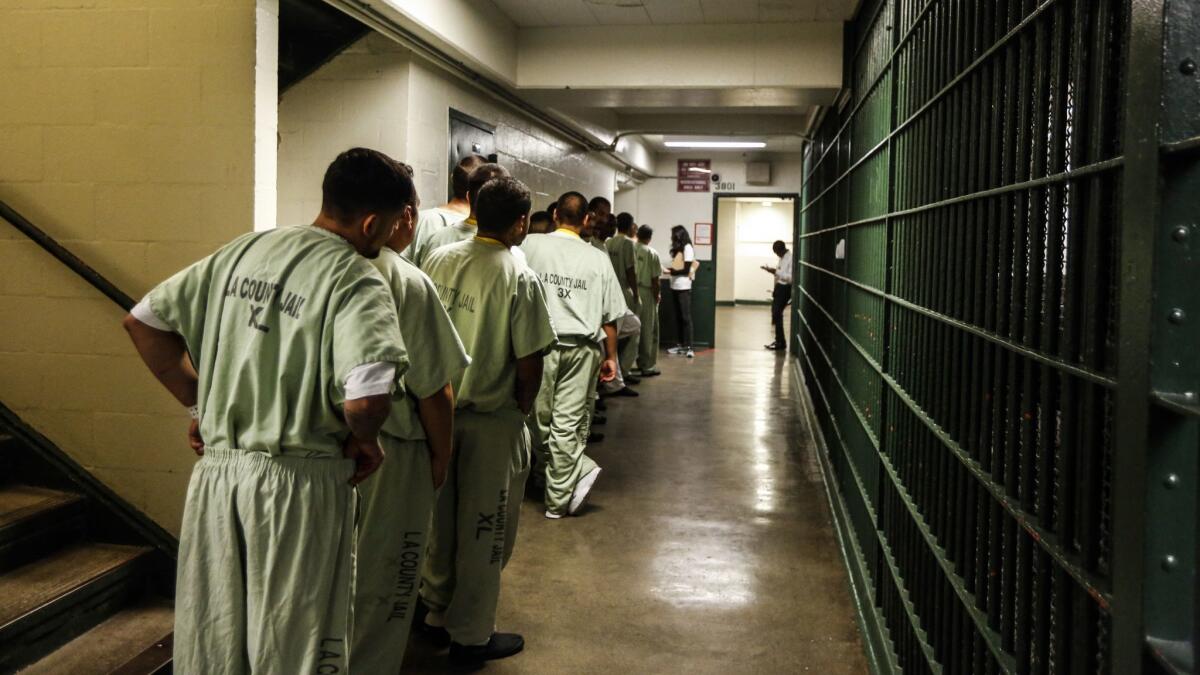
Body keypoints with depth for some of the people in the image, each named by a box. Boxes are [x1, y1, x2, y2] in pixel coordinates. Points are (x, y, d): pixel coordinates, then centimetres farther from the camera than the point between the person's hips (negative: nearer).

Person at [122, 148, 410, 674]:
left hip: (216, 469, 6)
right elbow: (367, 397, -29)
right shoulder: (355, 280, -14)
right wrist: (364, 438, -8)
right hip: (300, 482, -6)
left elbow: (143, 320, 11)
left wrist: (198, 403, 14)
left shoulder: (242, 251, 6)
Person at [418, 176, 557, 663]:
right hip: (491, 420, -5)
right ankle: (471, 636, 21)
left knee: (441, 520, 19)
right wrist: (521, 409, 2)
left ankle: (437, 614, 35)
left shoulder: (438, 260, -2)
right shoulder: (520, 279, -17)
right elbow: (529, 364, -16)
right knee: (483, 530, 9)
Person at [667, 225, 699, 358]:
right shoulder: (677, 249, 15)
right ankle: (681, 345, 12)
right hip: (675, 286, 8)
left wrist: (671, 272, -17)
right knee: (678, 317, 8)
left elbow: (686, 270, -13)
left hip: (683, 287, -8)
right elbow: (677, 267, 13)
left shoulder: (687, 248, -8)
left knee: (685, 316, -8)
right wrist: (668, 270, -2)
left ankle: (689, 347, -9)